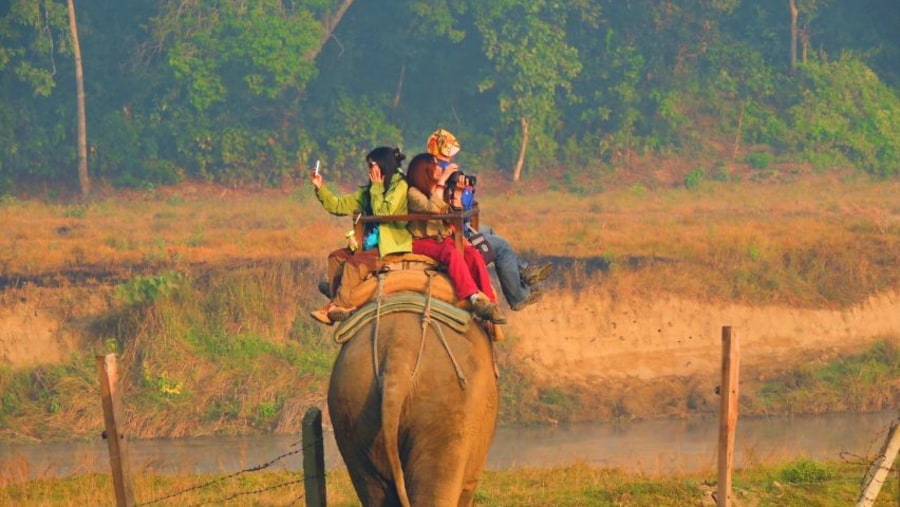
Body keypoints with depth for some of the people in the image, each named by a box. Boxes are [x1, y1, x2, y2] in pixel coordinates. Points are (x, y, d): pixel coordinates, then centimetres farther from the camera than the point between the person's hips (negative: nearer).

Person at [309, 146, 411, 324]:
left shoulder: (400, 186, -8)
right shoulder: (369, 191, 15)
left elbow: (383, 213, -20)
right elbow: (339, 206, 15)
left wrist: (377, 187, -11)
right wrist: (320, 188, 5)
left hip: (391, 248, -9)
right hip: (372, 246, 9)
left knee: (355, 262, -24)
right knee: (336, 257, 2)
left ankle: (339, 306, -18)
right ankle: (335, 301, -8)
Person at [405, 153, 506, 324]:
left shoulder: (441, 191, 21)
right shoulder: (414, 193, -2)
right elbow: (432, 209, -22)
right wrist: (441, 182, -18)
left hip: (444, 239, 6)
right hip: (423, 241, -6)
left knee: (474, 255, -24)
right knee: (453, 254, -36)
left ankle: (489, 302, -36)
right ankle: (476, 299, -49)